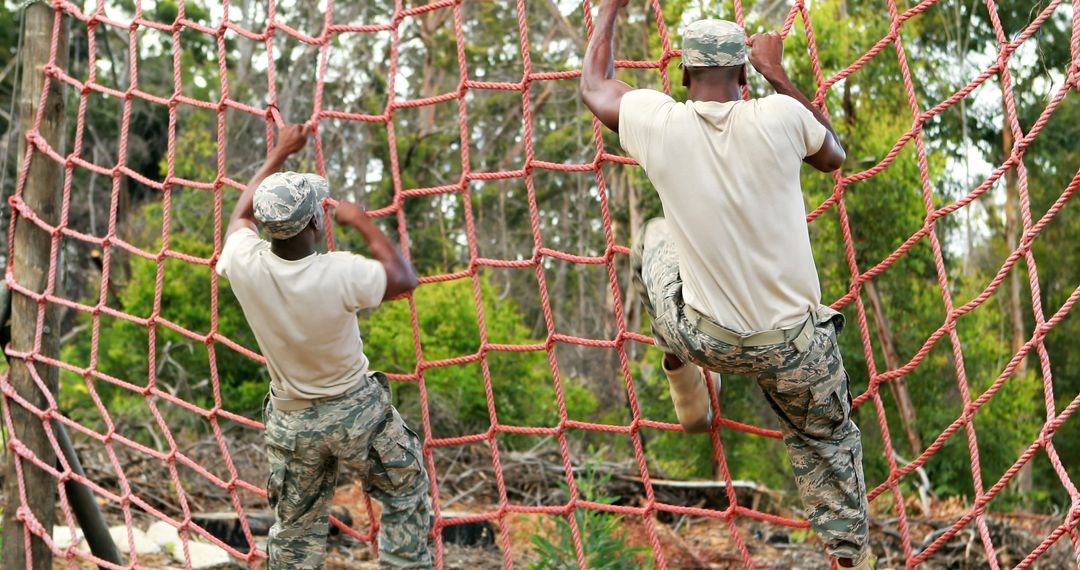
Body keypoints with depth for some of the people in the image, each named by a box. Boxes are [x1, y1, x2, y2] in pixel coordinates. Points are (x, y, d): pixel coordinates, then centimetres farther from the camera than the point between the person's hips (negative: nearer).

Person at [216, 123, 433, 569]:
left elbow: (243, 214, 7)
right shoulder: (341, 274, -28)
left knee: (296, 526, 18)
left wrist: (279, 154, 15)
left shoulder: (244, 263, -18)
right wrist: (363, 223, 1)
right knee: (407, 497, 18)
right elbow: (404, 278, -7)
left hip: (290, 420, 4)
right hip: (356, 411, -3)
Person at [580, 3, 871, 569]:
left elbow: (593, 85, 10)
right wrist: (777, 73, 11)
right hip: (796, 343, 0)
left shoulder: (658, 122, -12)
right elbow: (834, 156, 9)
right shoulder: (778, 117, -15)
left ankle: (686, 390, 33)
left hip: (703, 338, 1)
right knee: (827, 443, 26)